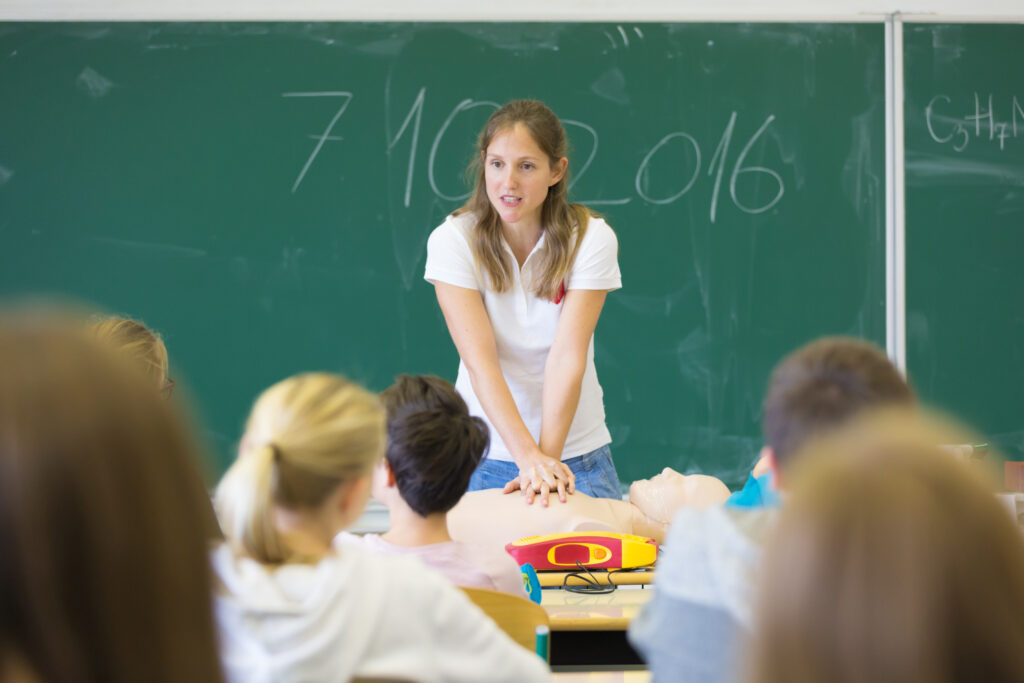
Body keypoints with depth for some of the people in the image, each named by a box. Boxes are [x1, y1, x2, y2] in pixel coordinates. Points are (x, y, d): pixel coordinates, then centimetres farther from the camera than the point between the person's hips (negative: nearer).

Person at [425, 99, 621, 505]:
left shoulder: (592, 238, -8)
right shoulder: (453, 240, -10)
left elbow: (568, 356, -17)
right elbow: (480, 360, -20)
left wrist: (548, 458, -28)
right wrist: (529, 456, -31)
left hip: (577, 451, 0)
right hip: (485, 453, 0)